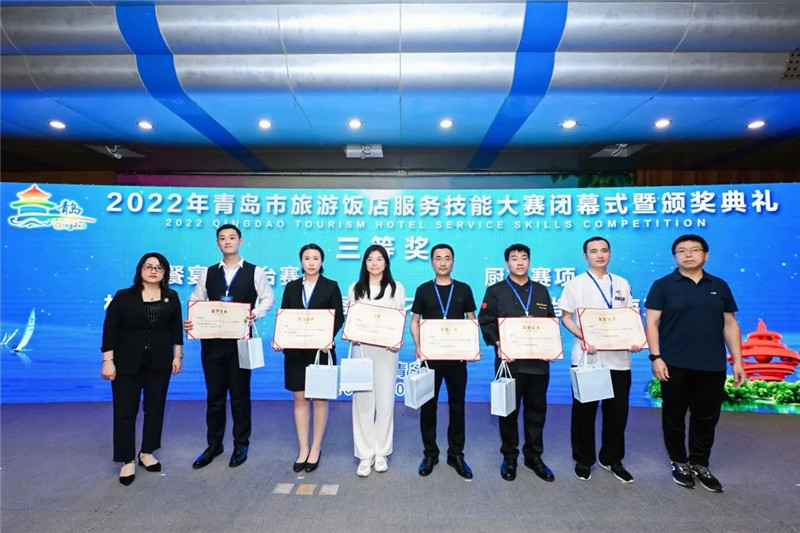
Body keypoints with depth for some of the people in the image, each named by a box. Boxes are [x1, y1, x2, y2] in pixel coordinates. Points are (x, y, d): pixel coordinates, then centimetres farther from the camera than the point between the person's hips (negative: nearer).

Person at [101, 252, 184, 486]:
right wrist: (108, 361, -10)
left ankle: (146, 453, 28)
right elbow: (110, 330, -6)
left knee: (155, 408, 10)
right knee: (125, 412, 3)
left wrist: (177, 355, 3)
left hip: (159, 363, 3)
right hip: (127, 363, -2)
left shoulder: (171, 297, 2)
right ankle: (127, 461, 17)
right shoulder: (123, 297, -6)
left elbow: (176, 328, 6)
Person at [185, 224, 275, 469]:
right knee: (214, 394, 12)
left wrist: (256, 314, -20)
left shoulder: (255, 272, 0)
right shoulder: (208, 273, 10)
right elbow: (196, 301, 8)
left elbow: (268, 298, -2)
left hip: (240, 339, -3)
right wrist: (190, 322, -11)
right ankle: (214, 444, 28)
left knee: (240, 393, 8)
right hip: (212, 340, 3)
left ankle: (241, 444, 24)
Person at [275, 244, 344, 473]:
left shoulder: (331, 286, 1)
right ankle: (303, 449, 21)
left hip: (321, 349, -2)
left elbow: (339, 316, -4)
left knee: (320, 399, 6)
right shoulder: (291, 287, 8)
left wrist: (329, 337, -21)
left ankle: (316, 449, 20)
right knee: (300, 399, 8)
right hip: (296, 350, 3)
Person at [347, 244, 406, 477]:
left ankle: (381, 453, 20)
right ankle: (365, 455, 13)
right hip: (361, 349, 1)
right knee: (362, 401, 2)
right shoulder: (355, 288, 11)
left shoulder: (396, 288, 5)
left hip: (386, 350, -1)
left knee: (385, 400, 4)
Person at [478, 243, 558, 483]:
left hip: (538, 361, 3)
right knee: (509, 411, 7)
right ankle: (509, 457, 23)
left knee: (536, 409, 11)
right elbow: (485, 322, -5)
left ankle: (534, 456, 28)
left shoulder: (541, 291, 13)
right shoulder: (495, 291, 2)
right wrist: (498, 344, -17)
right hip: (509, 361, -3)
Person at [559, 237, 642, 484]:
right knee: (585, 410, 7)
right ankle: (583, 459, 24)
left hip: (618, 358, 3)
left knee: (617, 411, 10)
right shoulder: (576, 283, 1)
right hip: (587, 357, -3)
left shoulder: (622, 284, 11)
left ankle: (612, 459, 29)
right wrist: (583, 338, -17)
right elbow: (566, 318, 0)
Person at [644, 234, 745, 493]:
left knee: (707, 418, 12)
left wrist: (737, 360, 6)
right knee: (674, 417, 9)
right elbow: (652, 323, -5)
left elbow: (730, 324, 11)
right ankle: (679, 463, 27)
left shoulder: (719, 286, 9)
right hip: (675, 365, -3)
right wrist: (656, 357, -13)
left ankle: (700, 465, 30)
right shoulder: (663, 285, -2)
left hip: (712, 366, 3)